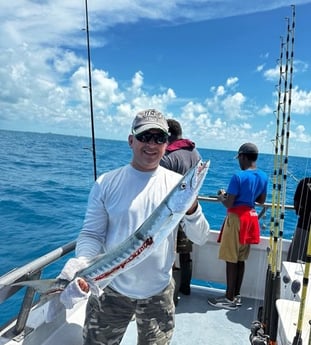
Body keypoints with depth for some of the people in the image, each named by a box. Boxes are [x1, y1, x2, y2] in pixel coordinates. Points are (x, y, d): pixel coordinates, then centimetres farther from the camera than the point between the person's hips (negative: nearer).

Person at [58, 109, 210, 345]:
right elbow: (91, 234, -5)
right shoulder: (106, 183, -8)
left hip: (159, 292, 1)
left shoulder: (177, 183, -7)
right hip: (111, 289, -1)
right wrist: (82, 261, -25)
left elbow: (200, 238, -8)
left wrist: (191, 207, -27)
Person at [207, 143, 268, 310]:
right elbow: (261, 200, 16)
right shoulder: (263, 177, 5)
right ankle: (236, 296, 25)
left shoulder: (238, 176, -18)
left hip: (236, 219, -8)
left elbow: (228, 204, -17)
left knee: (231, 260, 2)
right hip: (250, 218, 8)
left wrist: (221, 196, 2)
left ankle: (230, 299, 11)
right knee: (240, 259, 15)